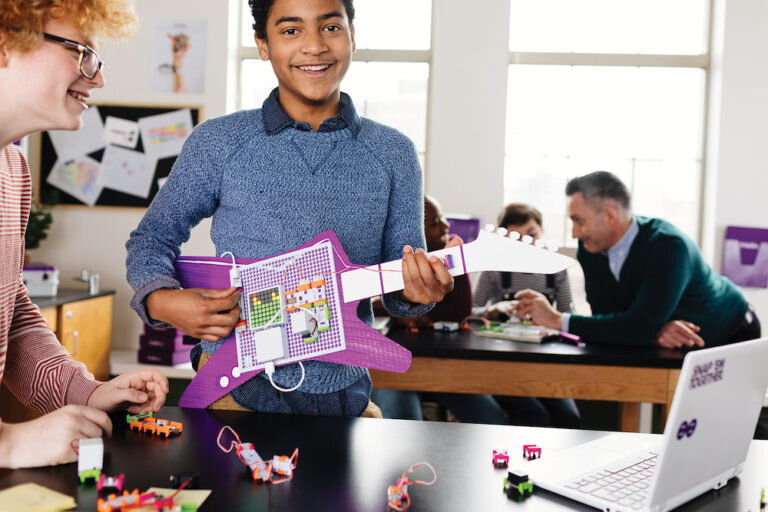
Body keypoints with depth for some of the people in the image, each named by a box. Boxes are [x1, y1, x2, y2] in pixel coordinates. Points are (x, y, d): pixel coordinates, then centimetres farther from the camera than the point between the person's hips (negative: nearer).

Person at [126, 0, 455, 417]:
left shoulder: (393, 154, 3)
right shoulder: (218, 142, -1)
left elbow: (403, 276, 7)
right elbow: (152, 237, 8)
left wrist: (415, 291, -17)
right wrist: (161, 300, -12)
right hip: (234, 388, -1)